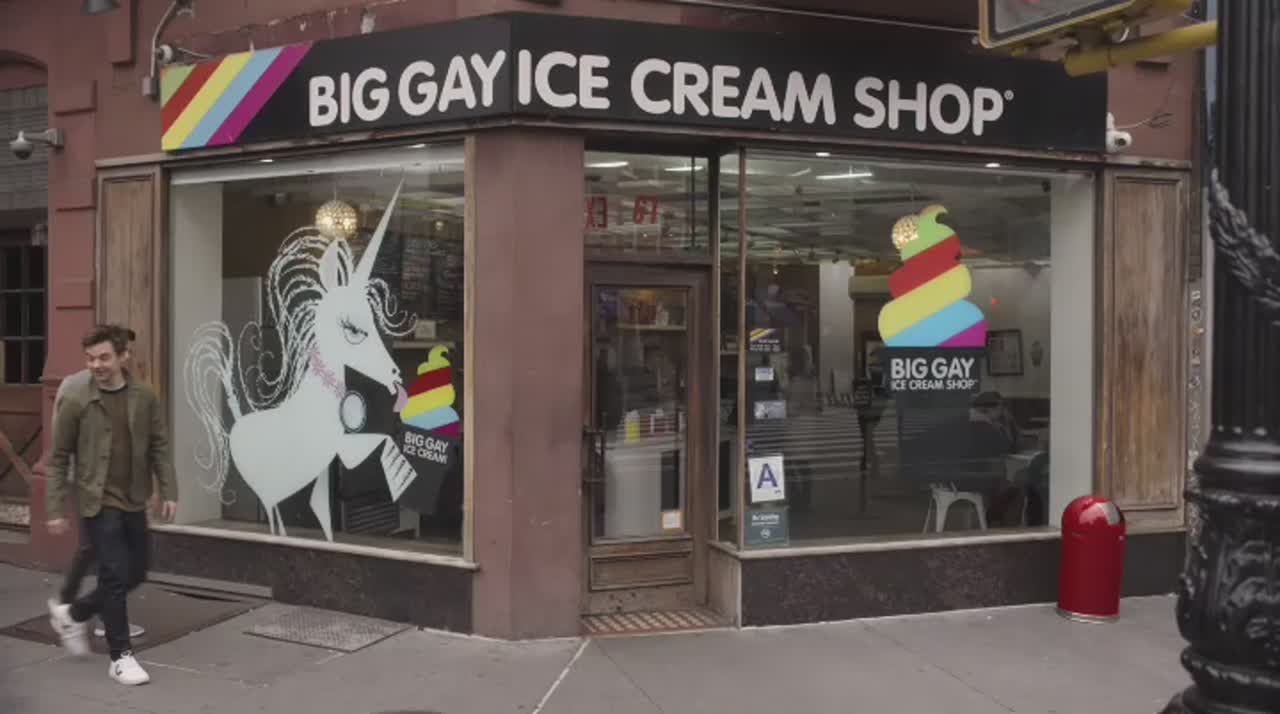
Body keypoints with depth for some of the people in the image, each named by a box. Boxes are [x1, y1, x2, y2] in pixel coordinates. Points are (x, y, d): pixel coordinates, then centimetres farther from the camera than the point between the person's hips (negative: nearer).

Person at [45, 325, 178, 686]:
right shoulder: (75, 400, -8)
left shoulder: (144, 397, 1)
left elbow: (159, 447, 7)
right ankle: (121, 656, 10)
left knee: (135, 574, 13)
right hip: (98, 503, -4)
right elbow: (59, 458, -3)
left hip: (134, 502, 5)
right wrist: (56, 510, -5)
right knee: (116, 575, -5)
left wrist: (169, 491, 0)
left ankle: (72, 613, 37)